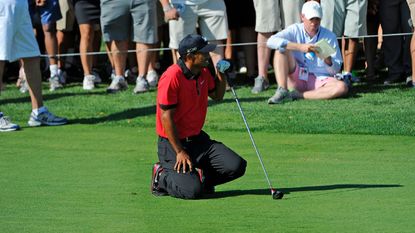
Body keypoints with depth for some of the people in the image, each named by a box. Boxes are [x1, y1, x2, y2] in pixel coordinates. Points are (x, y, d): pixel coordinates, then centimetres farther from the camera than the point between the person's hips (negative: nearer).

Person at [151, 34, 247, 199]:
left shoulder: (204, 73, 5)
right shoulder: (172, 77, -20)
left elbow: (217, 95, 24)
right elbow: (166, 117, -19)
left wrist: (221, 74, 4)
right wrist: (179, 152, -18)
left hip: (198, 139, 8)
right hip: (173, 142, -8)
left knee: (237, 167, -10)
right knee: (193, 190, -24)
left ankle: (199, 175, 12)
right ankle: (162, 176, 4)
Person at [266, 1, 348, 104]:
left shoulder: (329, 36, 1)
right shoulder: (295, 30, 0)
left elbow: (335, 69, 1)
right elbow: (271, 41, -18)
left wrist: (327, 59, -24)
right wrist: (300, 47, -27)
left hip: (319, 79, 0)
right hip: (296, 78, 0)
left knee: (342, 87, -31)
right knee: (282, 48, -19)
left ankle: (297, 95, -27)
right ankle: (282, 91, -29)